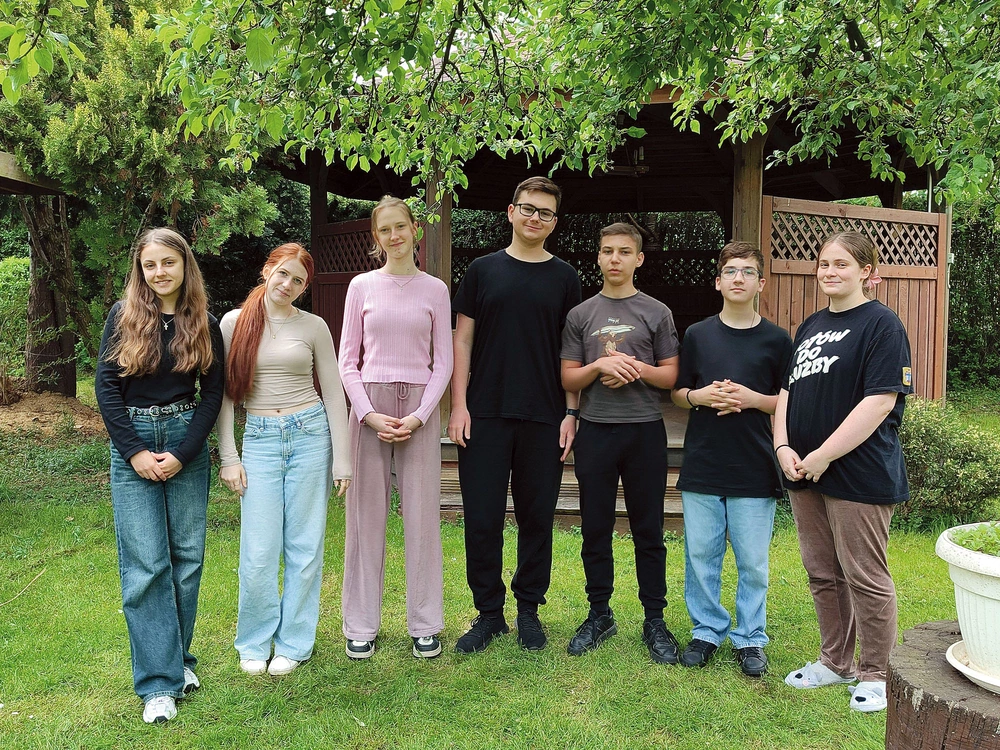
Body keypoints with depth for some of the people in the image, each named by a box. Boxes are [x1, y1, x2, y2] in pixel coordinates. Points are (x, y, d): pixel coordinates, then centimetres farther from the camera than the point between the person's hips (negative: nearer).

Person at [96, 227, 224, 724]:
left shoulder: (204, 323, 4)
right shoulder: (124, 315, 1)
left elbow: (213, 393, 2)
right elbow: (106, 385, -2)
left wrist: (182, 453, -8)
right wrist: (136, 452, -9)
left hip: (187, 442, 2)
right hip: (133, 442, -1)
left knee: (187, 556, 5)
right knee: (145, 564, -4)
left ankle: (178, 658, 22)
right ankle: (159, 681, 3)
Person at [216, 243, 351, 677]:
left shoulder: (313, 327, 3)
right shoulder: (234, 323, 4)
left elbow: (333, 394, 5)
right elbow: (223, 394, 5)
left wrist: (341, 459, 1)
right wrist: (228, 457, 0)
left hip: (310, 433, 0)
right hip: (260, 439, 0)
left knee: (305, 547, 4)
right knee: (258, 552, -2)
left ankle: (293, 644, 20)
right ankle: (254, 643, 20)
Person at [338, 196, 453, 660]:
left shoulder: (435, 290, 5)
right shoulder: (362, 286, 5)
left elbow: (443, 362, 4)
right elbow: (347, 360, 5)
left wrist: (419, 416, -8)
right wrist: (368, 414, -8)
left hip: (419, 406, 0)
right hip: (368, 404, 0)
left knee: (422, 514, 2)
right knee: (367, 514, 4)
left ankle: (424, 623, 15)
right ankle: (361, 624, 16)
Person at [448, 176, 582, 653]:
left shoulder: (563, 277, 7)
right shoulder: (483, 270, 7)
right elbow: (463, 339, 5)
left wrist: (571, 412, -1)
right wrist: (459, 404, -3)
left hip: (544, 418, 0)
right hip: (485, 416, 0)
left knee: (537, 517, 7)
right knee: (482, 518, 2)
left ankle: (529, 610, 23)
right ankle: (488, 613, 18)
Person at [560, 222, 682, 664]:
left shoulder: (656, 313, 5)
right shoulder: (581, 315, 8)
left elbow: (672, 375, 4)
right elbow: (568, 379, 5)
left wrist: (636, 368, -13)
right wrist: (601, 366, -12)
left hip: (644, 431, -1)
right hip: (594, 431, 1)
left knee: (648, 532, 6)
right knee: (595, 531, 9)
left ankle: (655, 621, 17)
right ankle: (599, 615, 23)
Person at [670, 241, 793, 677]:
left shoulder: (776, 340, 2)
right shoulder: (697, 335, 6)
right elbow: (676, 392, 11)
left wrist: (752, 399, -13)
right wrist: (699, 396, -10)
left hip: (754, 471, -1)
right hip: (701, 466, 2)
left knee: (753, 563, 5)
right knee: (701, 557, 9)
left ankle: (750, 638, 21)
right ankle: (706, 631, 25)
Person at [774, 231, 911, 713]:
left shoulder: (881, 325, -9)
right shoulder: (809, 326, 15)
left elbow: (880, 401, -17)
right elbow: (787, 391, 15)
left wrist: (824, 455, -18)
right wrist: (784, 447, -1)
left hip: (859, 472, -7)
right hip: (804, 473, 7)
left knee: (865, 577, 2)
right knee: (822, 573, 16)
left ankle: (874, 675, 19)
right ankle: (835, 662, 31)